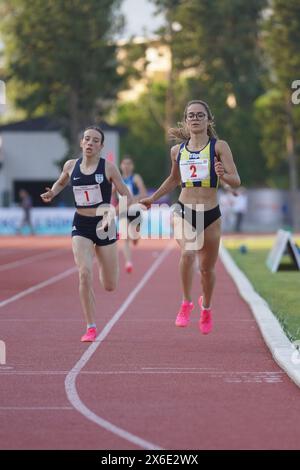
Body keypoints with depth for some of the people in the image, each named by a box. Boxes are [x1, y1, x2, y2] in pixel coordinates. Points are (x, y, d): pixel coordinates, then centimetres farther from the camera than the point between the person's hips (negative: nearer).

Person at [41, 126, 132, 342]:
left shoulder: (108, 167, -7)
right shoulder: (71, 166, 2)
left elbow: (126, 196, -4)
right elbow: (61, 182, 24)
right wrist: (51, 193, 3)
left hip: (104, 225, -1)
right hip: (81, 226, 1)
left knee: (110, 286, 8)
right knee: (85, 274, -19)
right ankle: (91, 327, -7)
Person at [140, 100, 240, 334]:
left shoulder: (219, 147, -4)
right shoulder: (177, 150, 6)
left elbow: (236, 181, -9)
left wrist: (223, 175, -29)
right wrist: (153, 198, 24)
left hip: (210, 214, -1)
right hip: (184, 212, 1)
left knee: (207, 267, 11)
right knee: (188, 252, -28)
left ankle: (206, 307, 40)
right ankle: (186, 303, -9)